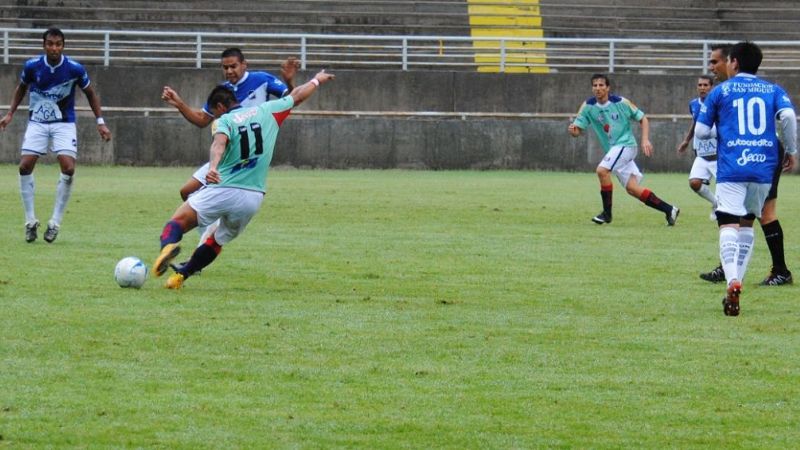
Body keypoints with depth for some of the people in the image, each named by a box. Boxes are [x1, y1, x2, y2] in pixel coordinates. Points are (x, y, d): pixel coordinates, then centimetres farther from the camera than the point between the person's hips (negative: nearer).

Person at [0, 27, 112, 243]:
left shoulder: (75, 69, -12)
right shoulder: (32, 66, -9)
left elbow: (91, 94, 4)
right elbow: (21, 88, 12)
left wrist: (100, 122, -1)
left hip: (64, 124, -1)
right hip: (37, 122, 1)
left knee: (68, 168, -19)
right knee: (25, 167, -12)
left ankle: (55, 222, -6)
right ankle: (30, 221, 2)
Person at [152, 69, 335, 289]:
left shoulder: (224, 121, -2)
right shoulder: (267, 112, 12)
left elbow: (219, 143, -25)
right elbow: (296, 96, 28)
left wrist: (213, 166, -43)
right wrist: (317, 80, 46)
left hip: (222, 190, -5)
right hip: (253, 198, 5)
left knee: (178, 221, -1)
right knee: (216, 242, 23)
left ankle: (168, 246, -34)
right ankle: (181, 275, 14)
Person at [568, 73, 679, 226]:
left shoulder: (621, 103, -9)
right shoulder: (588, 106, 0)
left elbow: (642, 119, 0)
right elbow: (578, 130, -2)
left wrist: (645, 139, -13)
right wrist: (573, 130, -26)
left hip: (625, 144, -5)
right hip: (612, 149, 5)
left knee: (602, 170, -25)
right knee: (632, 188, 0)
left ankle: (607, 213, -13)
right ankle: (669, 210, 9)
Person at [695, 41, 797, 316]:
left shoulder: (720, 92, 8)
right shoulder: (773, 90, 13)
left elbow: (701, 132, 8)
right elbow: (788, 116, -6)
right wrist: (791, 151, 6)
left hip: (731, 168, -3)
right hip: (764, 167, 3)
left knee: (729, 225, -11)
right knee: (747, 224, 20)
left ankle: (733, 282, -33)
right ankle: (737, 280, 16)